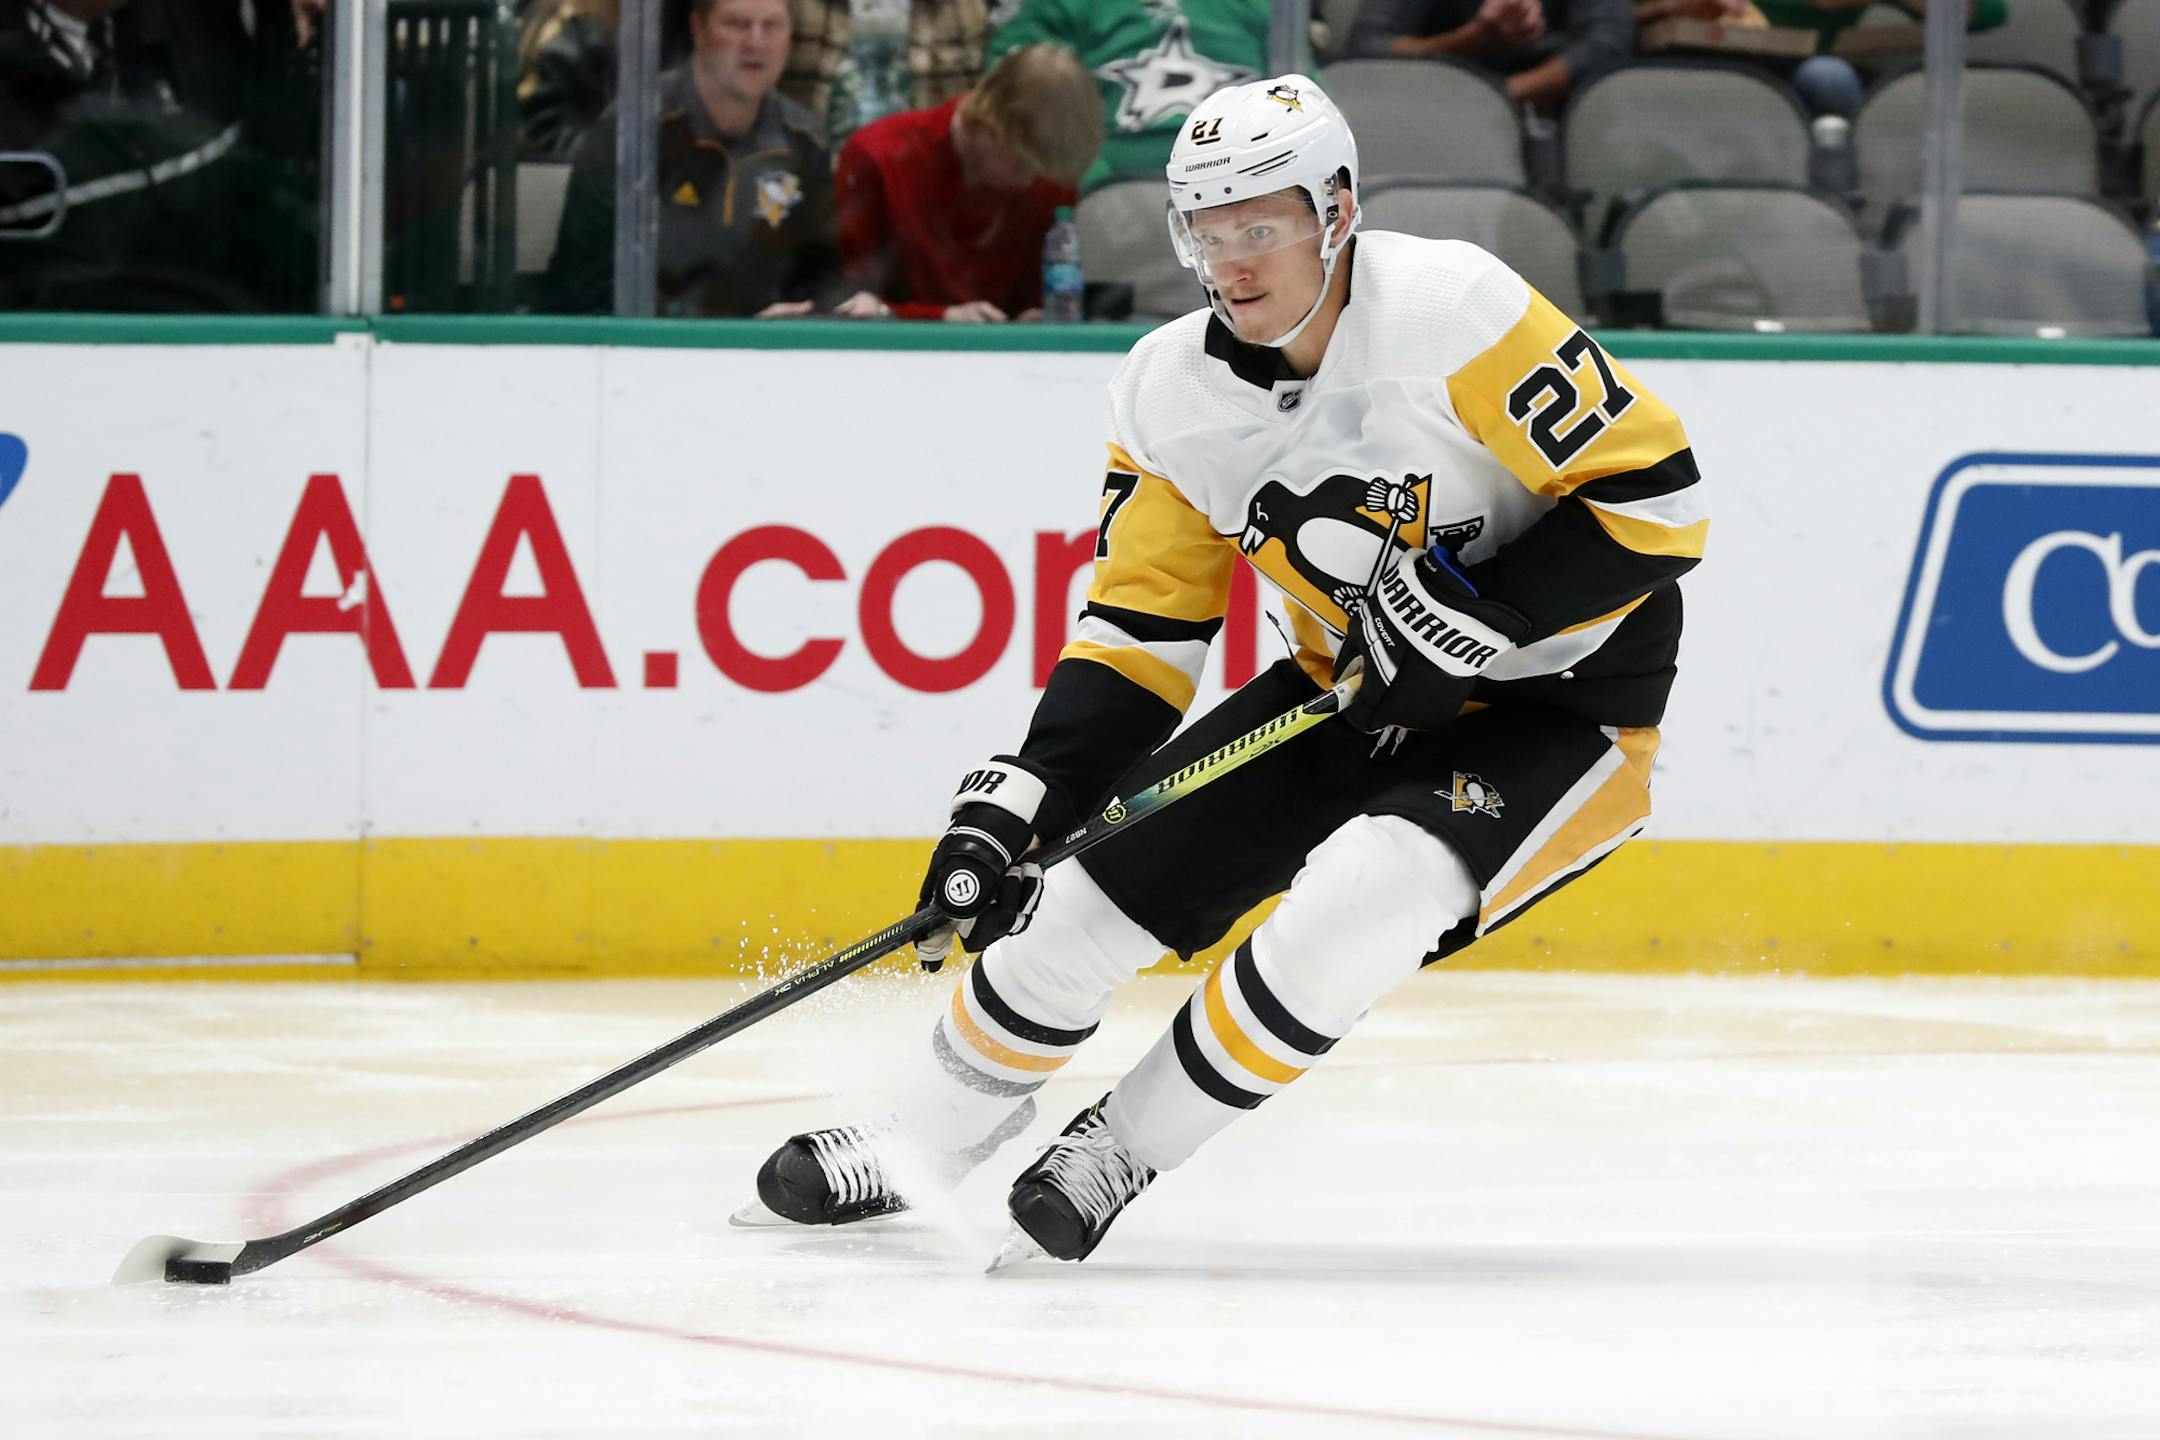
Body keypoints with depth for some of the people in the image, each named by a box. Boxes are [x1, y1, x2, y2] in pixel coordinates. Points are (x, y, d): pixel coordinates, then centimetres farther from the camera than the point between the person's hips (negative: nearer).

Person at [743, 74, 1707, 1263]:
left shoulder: (1451, 310, -25)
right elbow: (1137, 630, -2)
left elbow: (1655, 495, -23)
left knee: (1356, 898, -30)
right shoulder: (1175, 392, -6)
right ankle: (908, 1153, 24)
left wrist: (1476, 615, -28)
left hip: (1563, 705, -6)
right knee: (1098, 886, 2)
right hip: (1352, 698, 7)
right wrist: (1011, 808, -13)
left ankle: (1123, 1151, -10)